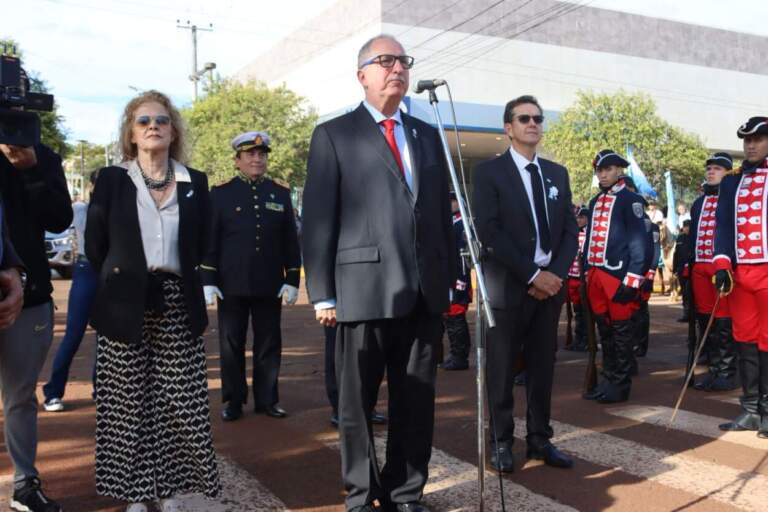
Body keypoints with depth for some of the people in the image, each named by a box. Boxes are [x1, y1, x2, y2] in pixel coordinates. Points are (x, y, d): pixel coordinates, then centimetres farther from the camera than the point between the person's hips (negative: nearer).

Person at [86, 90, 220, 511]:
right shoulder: (111, 179, 2)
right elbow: (95, 247, 4)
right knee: (129, 404, 4)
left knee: (180, 401, 2)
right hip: (125, 305, -1)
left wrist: (177, 278, 5)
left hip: (177, 305, 2)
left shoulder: (195, 182, 8)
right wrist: (117, 283, 5)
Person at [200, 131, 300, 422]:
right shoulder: (221, 193, 2)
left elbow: (290, 241, 8)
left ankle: (267, 399, 19)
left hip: (270, 286, 2)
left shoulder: (281, 193, 8)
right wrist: (208, 282, -6)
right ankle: (234, 401, 17)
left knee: (269, 344, 7)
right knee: (231, 345, 5)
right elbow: (210, 240, 0)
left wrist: (292, 280, 2)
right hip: (232, 285, -2)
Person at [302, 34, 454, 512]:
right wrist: (323, 293, -8)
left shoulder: (427, 134, 17)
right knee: (358, 401, 7)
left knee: (417, 401, 11)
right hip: (365, 288, -4)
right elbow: (318, 219, -3)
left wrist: (450, 279, 10)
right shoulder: (334, 134, 3)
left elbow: (443, 212, 15)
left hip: (425, 291, 4)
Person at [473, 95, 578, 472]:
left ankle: (540, 440, 21)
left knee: (543, 367, 10)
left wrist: (555, 274, -6)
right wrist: (533, 274, -15)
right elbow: (489, 232, -12)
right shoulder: (489, 172, -3)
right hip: (508, 285, -5)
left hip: (551, 284, 5)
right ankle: (501, 443, 16)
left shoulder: (557, 173, 14)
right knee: (502, 370, 4)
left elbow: (570, 231, 11)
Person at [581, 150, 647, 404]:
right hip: (596, 275, 7)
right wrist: (587, 273, 16)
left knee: (621, 332, 1)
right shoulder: (595, 202, 16)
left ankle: (621, 385, 9)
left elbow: (639, 242, -11)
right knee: (604, 330, 13)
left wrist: (631, 281, -16)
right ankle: (607, 380, 22)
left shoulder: (631, 200, -5)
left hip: (618, 275, -7)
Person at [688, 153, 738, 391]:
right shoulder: (699, 202, 19)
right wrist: (688, 264, 16)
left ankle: (728, 372, 6)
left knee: (724, 323, -3)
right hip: (699, 268, 7)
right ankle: (713, 369, 19)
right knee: (705, 320, 9)